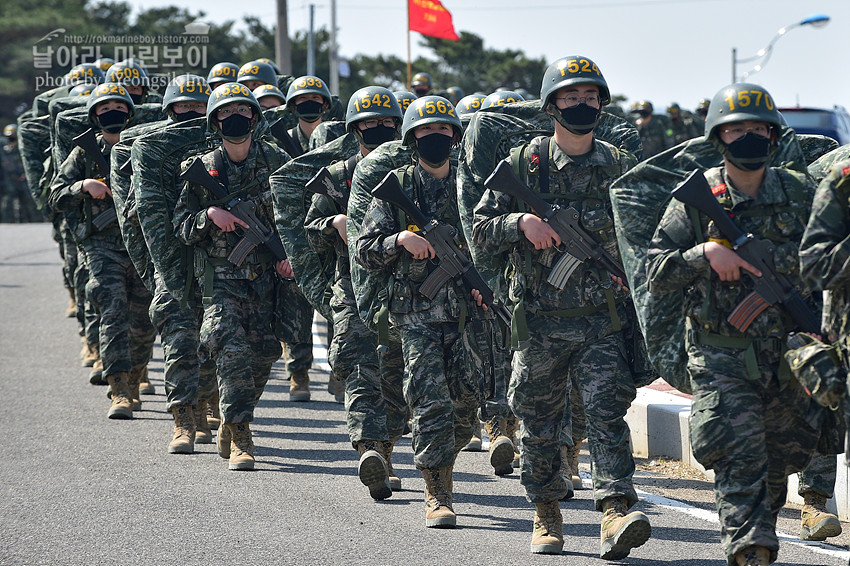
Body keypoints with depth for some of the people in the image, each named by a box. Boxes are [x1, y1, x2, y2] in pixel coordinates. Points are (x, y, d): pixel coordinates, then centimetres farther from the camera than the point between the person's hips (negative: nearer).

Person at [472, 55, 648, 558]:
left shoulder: (620, 167, 7)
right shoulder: (524, 164, 2)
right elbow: (482, 232, 1)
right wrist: (521, 223, -18)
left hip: (603, 321, 0)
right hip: (541, 322, 0)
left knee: (607, 412, -15)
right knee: (539, 423, 8)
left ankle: (616, 512, -23)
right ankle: (547, 514, 25)